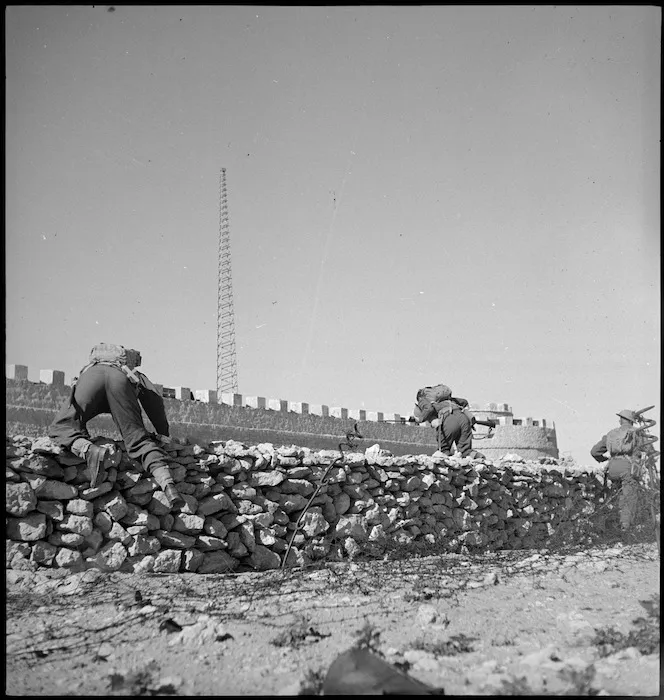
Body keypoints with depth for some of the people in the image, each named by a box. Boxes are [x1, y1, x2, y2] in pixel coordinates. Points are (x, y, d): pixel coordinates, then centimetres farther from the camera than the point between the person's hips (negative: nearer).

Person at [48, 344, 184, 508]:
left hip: (92, 374, 0)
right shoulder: (136, 375, 46)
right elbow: (155, 401, 31)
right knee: (139, 439, -5)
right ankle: (167, 483, -29)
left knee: (60, 428, 5)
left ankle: (91, 451, -28)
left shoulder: (90, 366, 52)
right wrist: (164, 435, 38)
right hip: (121, 380, 0)